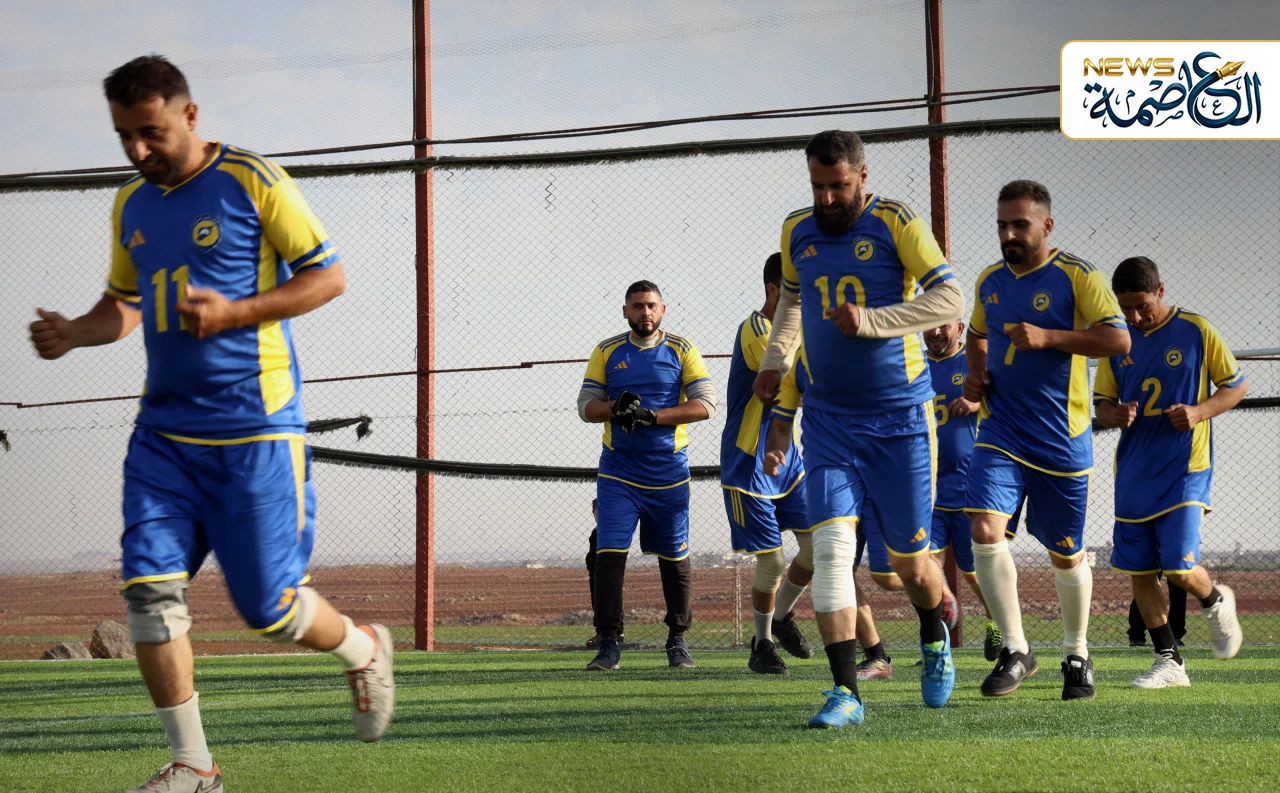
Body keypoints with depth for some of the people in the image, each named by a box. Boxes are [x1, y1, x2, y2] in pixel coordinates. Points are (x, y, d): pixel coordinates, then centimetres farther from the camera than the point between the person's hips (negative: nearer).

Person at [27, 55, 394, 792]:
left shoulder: (253, 182, -8)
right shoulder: (131, 204, 11)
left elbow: (329, 275, -6)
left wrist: (234, 313, -18)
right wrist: (73, 334, 2)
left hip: (254, 432, -5)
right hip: (165, 429, 6)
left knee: (269, 607, -2)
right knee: (149, 586, -8)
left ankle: (365, 650, 32)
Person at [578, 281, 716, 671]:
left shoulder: (682, 350, 1)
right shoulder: (606, 352, 6)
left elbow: (705, 404, -7)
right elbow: (586, 406, 5)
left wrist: (653, 415, -18)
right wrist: (616, 408, -17)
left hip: (669, 473, 0)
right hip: (618, 472, 0)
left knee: (674, 558, 7)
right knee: (609, 553, -11)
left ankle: (678, 640, 21)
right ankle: (609, 643, -7)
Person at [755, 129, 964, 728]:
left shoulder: (896, 225, -9)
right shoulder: (796, 232, 7)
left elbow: (949, 298, -15)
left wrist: (870, 320, -23)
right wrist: (774, 358, 13)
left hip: (900, 416, -3)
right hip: (828, 416, 3)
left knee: (909, 560, 6)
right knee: (830, 545, -13)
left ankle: (936, 638, 40)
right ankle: (846, 690, -12)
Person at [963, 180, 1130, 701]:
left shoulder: (1077, 277, -7)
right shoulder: (990, 282, 9)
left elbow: (1119, 340, -17)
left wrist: (1048, 337, -25)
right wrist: (975, 373, 8)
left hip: (1061, 439, -3)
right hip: (1000, 435, 4)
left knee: (1065, 555, 8)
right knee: (985, 531, -18)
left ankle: (1077, 656, 31)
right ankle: (1015, 650, -7)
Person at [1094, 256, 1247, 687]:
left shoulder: (1196, 331, -5)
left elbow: (1238, 385, 1)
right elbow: (1102, 402, 13)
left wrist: (1199, 412, -16)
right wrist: (1115, 415, -11)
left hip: (1184, 468, -5)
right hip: (1134, 470, 5)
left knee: (1179, 567, -14)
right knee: (1138, 570, 4)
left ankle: (1216, 603, 21)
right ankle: (1169, 662, 16)